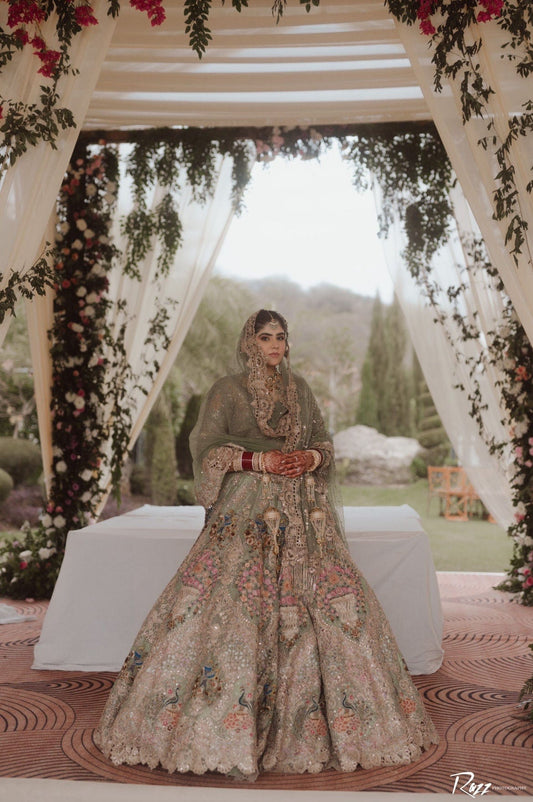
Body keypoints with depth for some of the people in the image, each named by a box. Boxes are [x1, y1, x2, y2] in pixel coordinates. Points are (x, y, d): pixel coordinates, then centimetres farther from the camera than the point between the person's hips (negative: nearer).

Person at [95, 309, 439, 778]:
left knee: (331, 602, 0)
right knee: (234, 604, -13)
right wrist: (260, 461, -15)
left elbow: (323, 440, 17)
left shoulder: (299, 388, 15)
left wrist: (311, 457, -6)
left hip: (303, 514, 4)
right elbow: (206, 447, -5)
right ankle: (216, 719, 1)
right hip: (247, 514, -4)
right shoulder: (227, 390, 3)